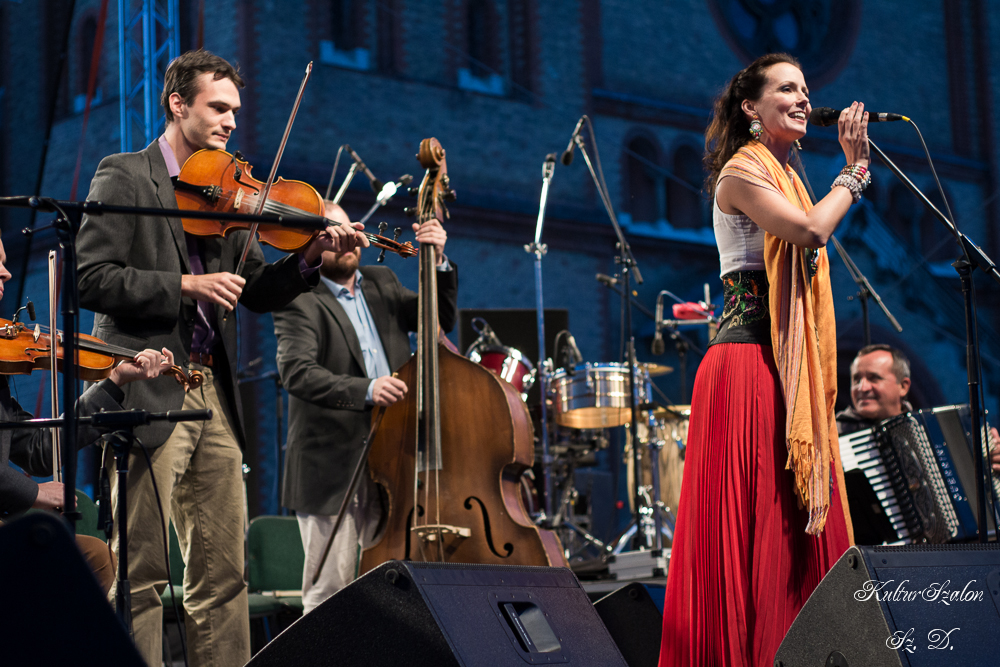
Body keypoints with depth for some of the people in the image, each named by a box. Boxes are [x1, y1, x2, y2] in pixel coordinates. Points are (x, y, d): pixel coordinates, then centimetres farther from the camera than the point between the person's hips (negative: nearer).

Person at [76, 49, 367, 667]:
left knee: (223, 575, 7)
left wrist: (309, 258, -3)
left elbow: (256, 293, 14)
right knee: (142, 575, -5)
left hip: (214, 399, 7)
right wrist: (185, 285, -17)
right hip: (149, 393, -6)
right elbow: (92, 279, -11)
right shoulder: (124, 178, -1)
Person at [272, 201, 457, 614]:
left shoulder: (381, 282, 17)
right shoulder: (299, 301, -4)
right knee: (330, 594, -3)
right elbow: (296, 372, -18)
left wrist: (438, 263, -4)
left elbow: (439, 320, 11)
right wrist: (364, 390, -31)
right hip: (331, 467, -5)